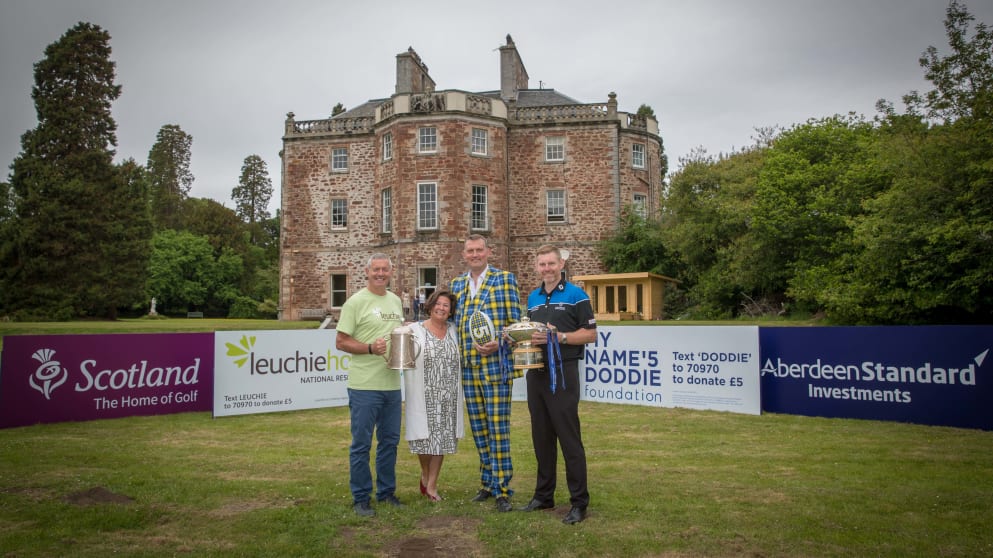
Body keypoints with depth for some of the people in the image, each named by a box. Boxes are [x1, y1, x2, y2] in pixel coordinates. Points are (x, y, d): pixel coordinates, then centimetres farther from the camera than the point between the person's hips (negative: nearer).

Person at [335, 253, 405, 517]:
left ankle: (386, 491, 29)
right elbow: (341, 342, -9)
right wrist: (371, 349, -19)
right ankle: (360, 498, 15)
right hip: (365, 386, -6)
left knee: (390, 441, 15)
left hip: (392, 384, 7)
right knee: (361, 444, 3)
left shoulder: (396, 301, 13)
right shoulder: (355, 302, -7)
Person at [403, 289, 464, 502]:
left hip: (447, 396, 3)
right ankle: (425, 474, 30)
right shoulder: (415, 330, 0)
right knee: (424, 437, 2)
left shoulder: (454, 330, 11)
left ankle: (432, 484, 19)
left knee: (442, 438, 6)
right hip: (424, 395, -3)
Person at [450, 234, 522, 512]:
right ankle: (488, 483, 25)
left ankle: (502, 489, 7)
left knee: (498, 429, -2)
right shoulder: (457, 284, 15)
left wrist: (498, 343, -18)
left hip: (496, 366, -5)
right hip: (468, 367, 5)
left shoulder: (504, 279, 0)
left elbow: (515, 322, -3)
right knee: (478, 429, 12)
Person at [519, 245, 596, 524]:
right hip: (536, 372, 6)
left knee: (569, 438, -4)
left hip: (563, 371, -6)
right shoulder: (532, 298, 15)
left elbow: (591, 334, -6)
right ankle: (543, 495, 24)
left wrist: (558, 336, -18)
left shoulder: (576, 295, -3)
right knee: (541, 436, 12)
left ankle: (579, 502, 5)